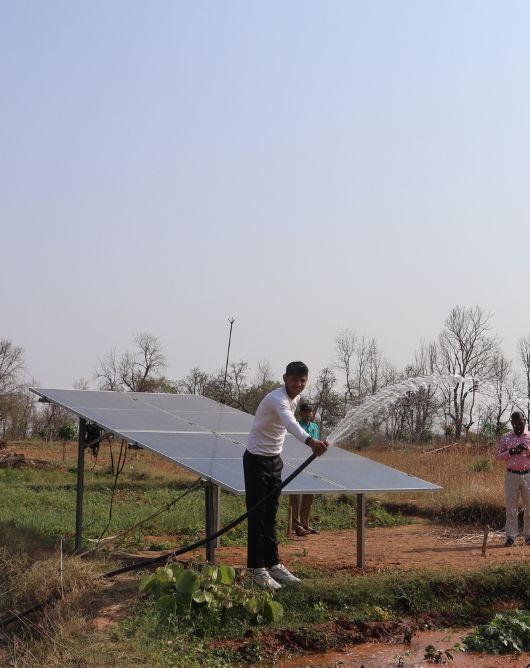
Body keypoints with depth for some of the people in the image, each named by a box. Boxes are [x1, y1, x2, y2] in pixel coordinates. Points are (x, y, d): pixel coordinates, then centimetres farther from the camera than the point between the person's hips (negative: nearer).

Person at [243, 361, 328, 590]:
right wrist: (310, 441, -64)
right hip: (257, 459, -8)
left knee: (271, 515, 13)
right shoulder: (277, 399, -27)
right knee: (257, 515, -5)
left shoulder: (296, 398, 2)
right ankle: (258, 569, 0)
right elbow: (290, 423, -47)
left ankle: (273, 564, 20)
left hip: (275, 459, 8)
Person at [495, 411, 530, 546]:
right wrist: (511, 452, -9)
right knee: (511, 506, 1)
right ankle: (510, 536, 5)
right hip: (512, 475, 0)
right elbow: (497, 456, 5)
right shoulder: (506, 438, 8)